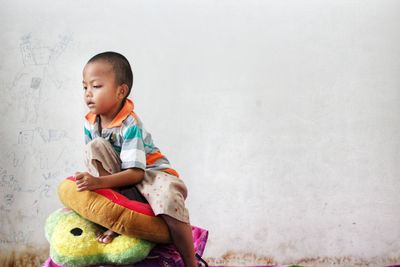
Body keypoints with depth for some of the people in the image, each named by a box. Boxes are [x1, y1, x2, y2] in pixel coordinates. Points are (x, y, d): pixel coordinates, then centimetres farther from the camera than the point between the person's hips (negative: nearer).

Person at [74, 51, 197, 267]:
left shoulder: (130, 126, -24)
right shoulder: (90, 123, -3)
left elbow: (136, 173, -29)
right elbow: (93, 158, 5)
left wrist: (100, 182, -41)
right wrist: (86, 180, -14)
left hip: (150, 172, -5)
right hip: (118, 177, 6)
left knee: (168, 196, -39)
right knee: (95, 146, -20)